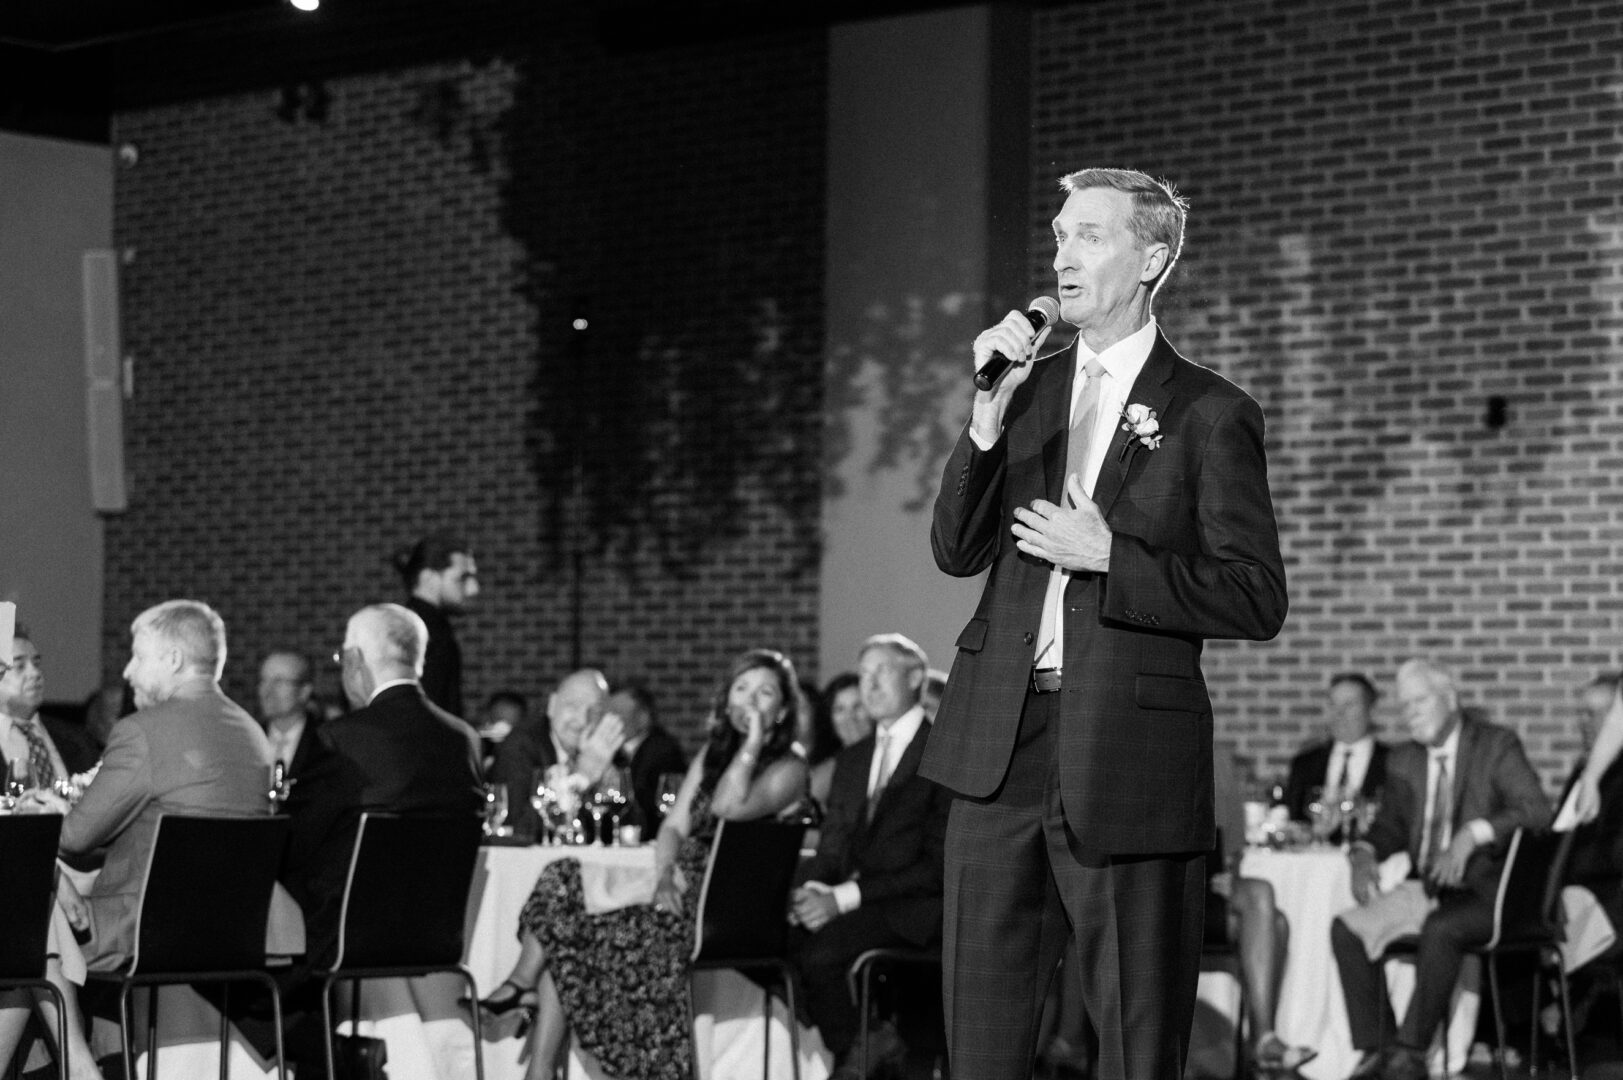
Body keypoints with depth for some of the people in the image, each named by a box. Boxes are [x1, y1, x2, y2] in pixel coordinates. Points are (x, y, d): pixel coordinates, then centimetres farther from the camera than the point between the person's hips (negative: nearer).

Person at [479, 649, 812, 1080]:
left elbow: (728, 808, -19)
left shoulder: (789, 768, 0)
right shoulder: (713, 753, 22)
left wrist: (753, 742, -12)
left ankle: (523, 983, -1)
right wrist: (665, 871, -5)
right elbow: (674, 825, 14)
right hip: (686, 886, 7)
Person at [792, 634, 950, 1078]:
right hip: (847, 903, 7)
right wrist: (811, 888, -8)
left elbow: (939, 863, -11)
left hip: (915, 909, -6)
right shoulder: (851, 759, 22)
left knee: (818, 950, -31)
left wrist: (846, 896, -18)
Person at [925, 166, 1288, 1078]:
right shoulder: (1030, 390, 14)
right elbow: (957, 551, 6)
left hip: (1128, 754, -5)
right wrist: (990, 414, -6)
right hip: (1002, 744, 5)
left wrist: (1109, 555, -14)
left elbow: (1259, 600, -5)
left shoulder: (1210, 414, -1)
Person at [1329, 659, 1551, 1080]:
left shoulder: (1497, 745, -3)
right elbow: (1390, 825, 22)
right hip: (1427, 888, 6)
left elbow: (1537, 809, -15)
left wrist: (1473, 833, -28)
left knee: (1440, 930, -37)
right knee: (1347, 928, -16)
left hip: (1484, 889, -6)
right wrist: (1364, 853, -2)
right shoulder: (1404, 761, 15)